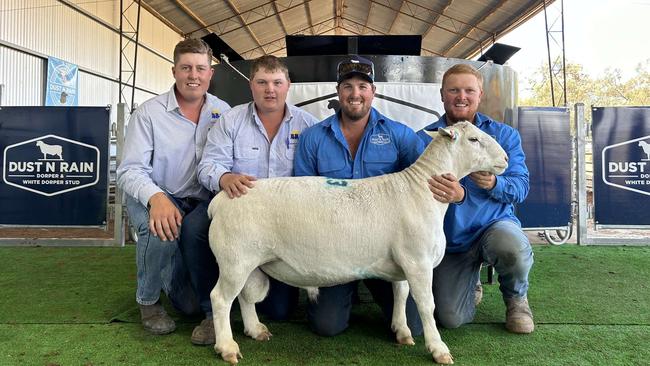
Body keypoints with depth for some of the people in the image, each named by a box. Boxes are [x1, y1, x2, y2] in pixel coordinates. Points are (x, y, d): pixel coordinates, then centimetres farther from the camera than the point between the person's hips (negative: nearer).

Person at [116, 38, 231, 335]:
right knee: (162, 230, -37)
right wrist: (157, 197, -34)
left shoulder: (223, 112, 1)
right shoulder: (149, 113, -8)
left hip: (203, 205, 2)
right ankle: (148, 300, -5)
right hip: (153, 200, -1)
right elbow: (130, 170, -14)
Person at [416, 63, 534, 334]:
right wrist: (456, 195, -33)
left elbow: (521, 187, -6)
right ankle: (471, 283, 31)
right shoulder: (424, 138, -2)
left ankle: (516, 298, 1)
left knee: (515, 250, -37)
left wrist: (493, 184, -29)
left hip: (494, 223, 0)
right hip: (450, 239, 1)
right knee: (451, 319, -6)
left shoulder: (504, 135, 2)